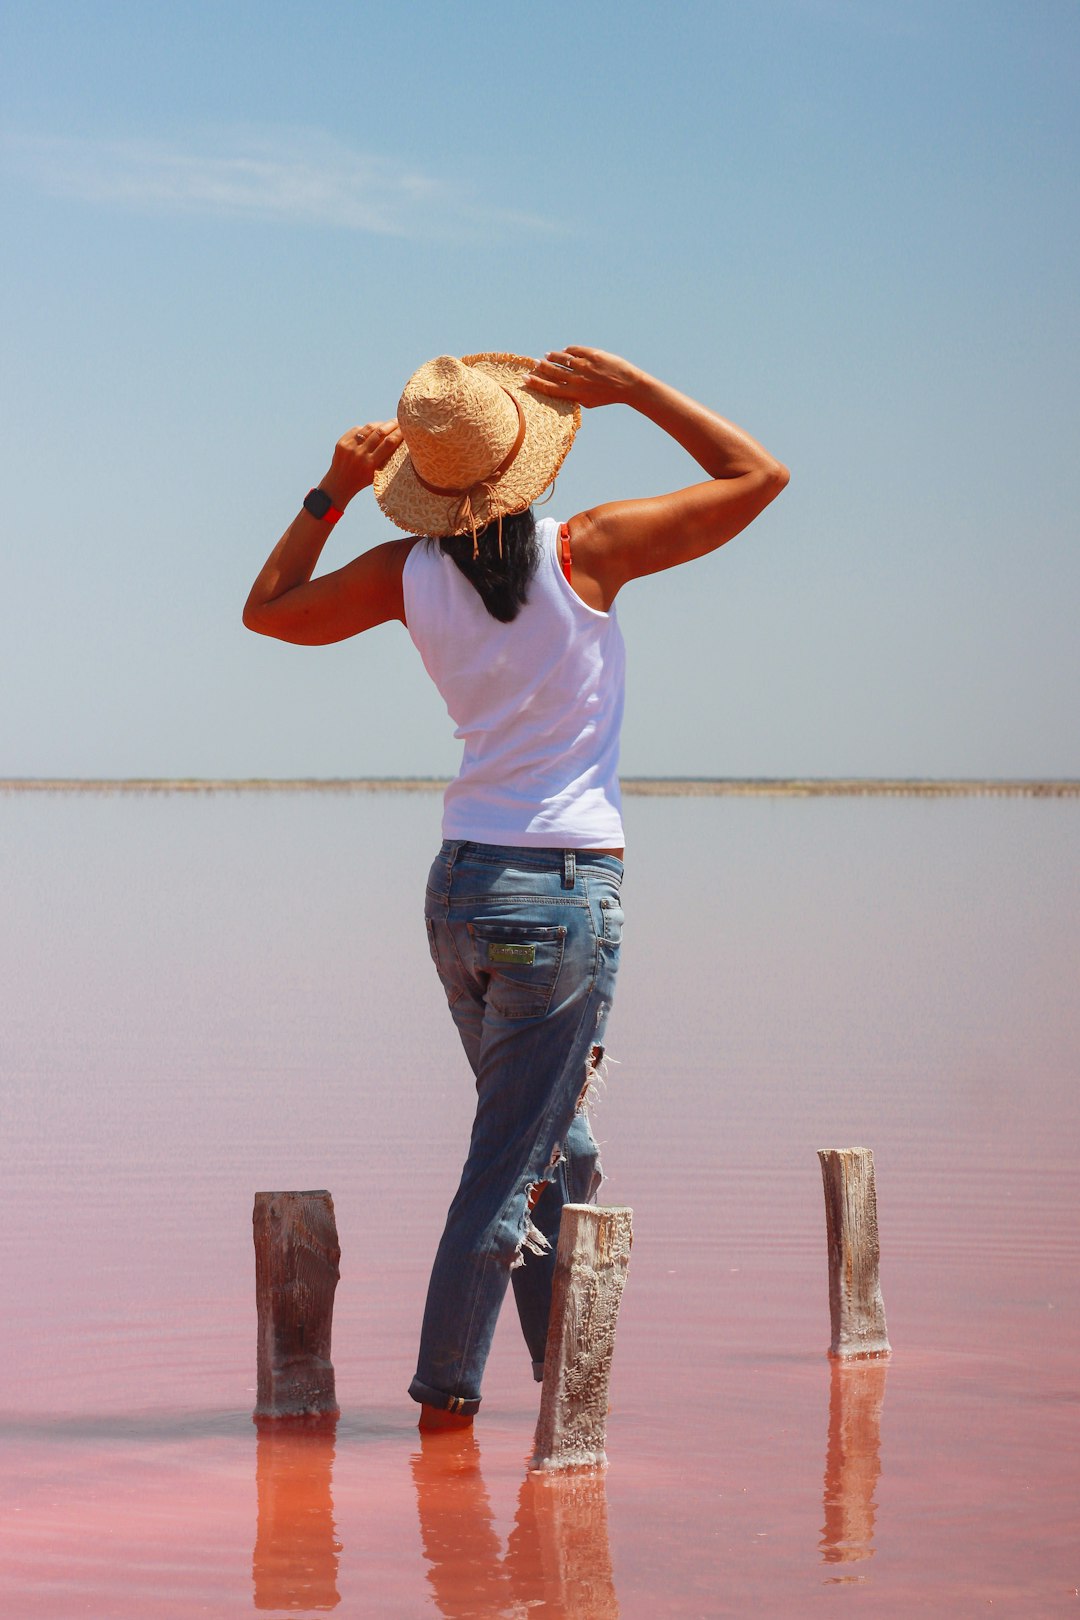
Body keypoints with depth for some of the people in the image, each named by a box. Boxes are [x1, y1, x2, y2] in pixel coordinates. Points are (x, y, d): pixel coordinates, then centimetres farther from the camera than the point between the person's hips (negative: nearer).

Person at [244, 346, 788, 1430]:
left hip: (458, 891, 6)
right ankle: (444, 1394, 1)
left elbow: (268, 609, 16)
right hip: (564, 892, -6)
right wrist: (632, 389, -4)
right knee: (509, 1165, -1)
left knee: (554, 1145, 19)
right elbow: (758, 476, -5)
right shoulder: (588, 553, -12)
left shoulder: (410, 573, -1)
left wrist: (332, 492, 14)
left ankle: (569, 1375, 25)